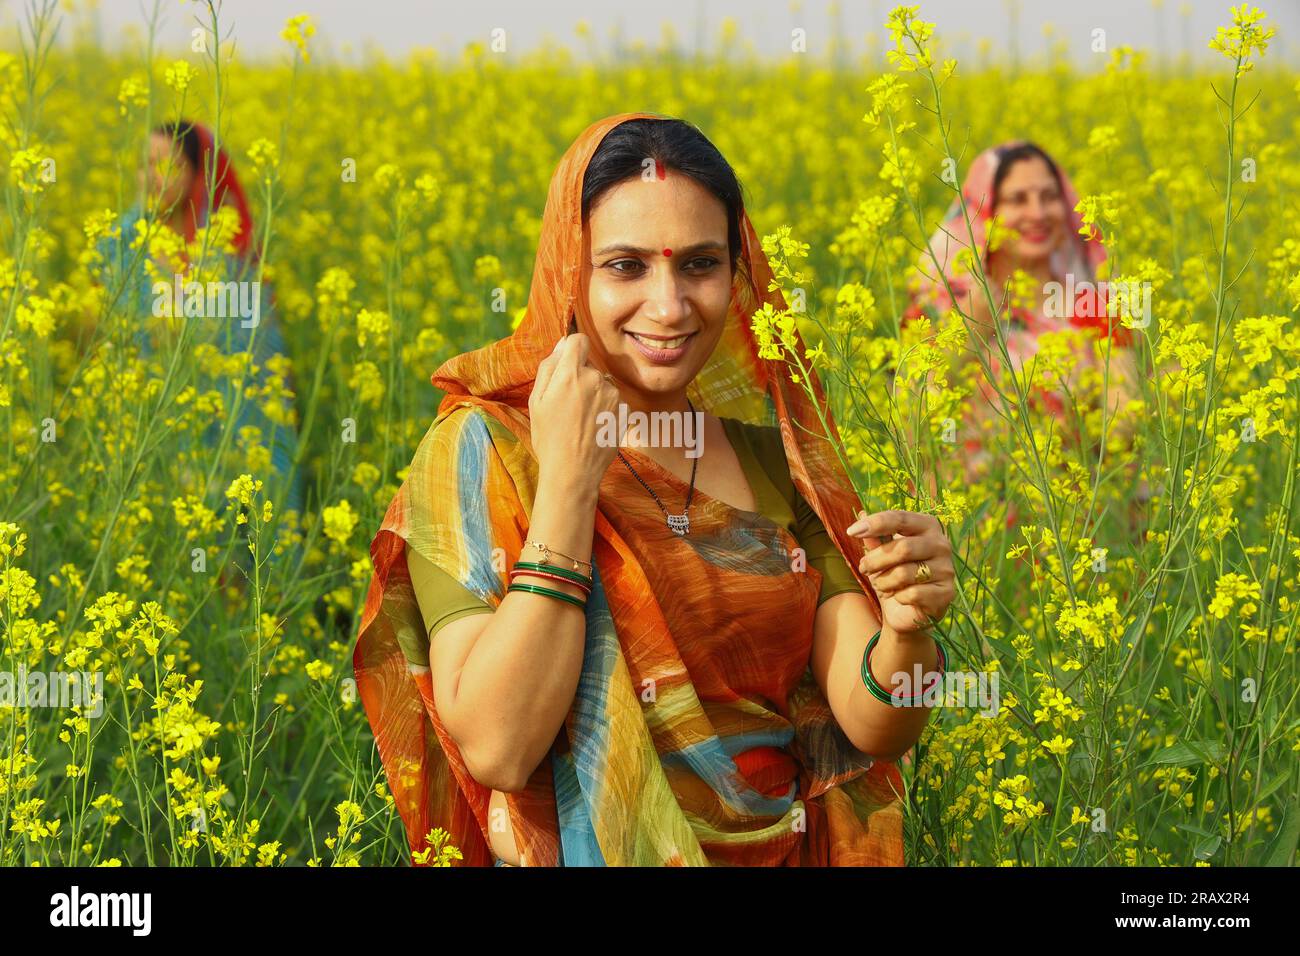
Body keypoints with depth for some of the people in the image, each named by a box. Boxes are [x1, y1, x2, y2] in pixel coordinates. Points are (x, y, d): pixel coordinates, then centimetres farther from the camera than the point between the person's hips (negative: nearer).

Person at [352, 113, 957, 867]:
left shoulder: (773, 448, 5)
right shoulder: (481, 450, -4)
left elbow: (872, 729, 1)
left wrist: (906, 632, -18)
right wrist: (568, 480, -16)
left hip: (790, 851, 4)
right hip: (596, 852, -4)